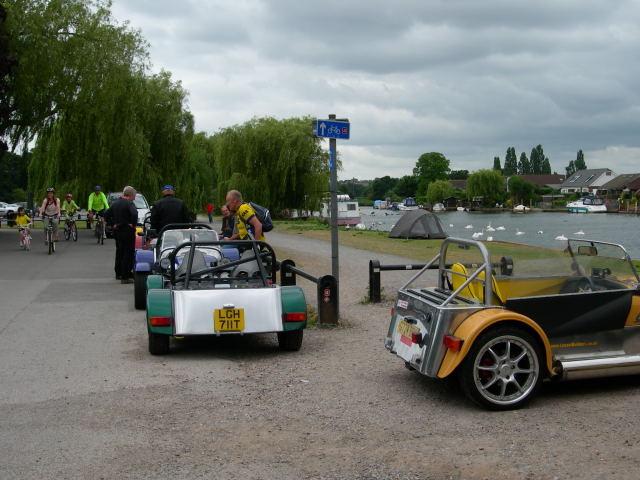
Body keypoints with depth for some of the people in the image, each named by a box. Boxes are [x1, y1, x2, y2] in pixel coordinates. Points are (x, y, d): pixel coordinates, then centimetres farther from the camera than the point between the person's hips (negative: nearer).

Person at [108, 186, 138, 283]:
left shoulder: (115, 203, 10)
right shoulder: (129, 204, -16)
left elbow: (107, 214, 18)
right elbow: (134, 214, -32)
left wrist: (114, 223, 17)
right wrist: (133, 224, -19)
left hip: (117, 231, 8)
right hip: (127, 231, -8)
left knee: (119, 252, 20)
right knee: (128, 254, -3)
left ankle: (118, 273, 31)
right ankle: (125, 277, -4)